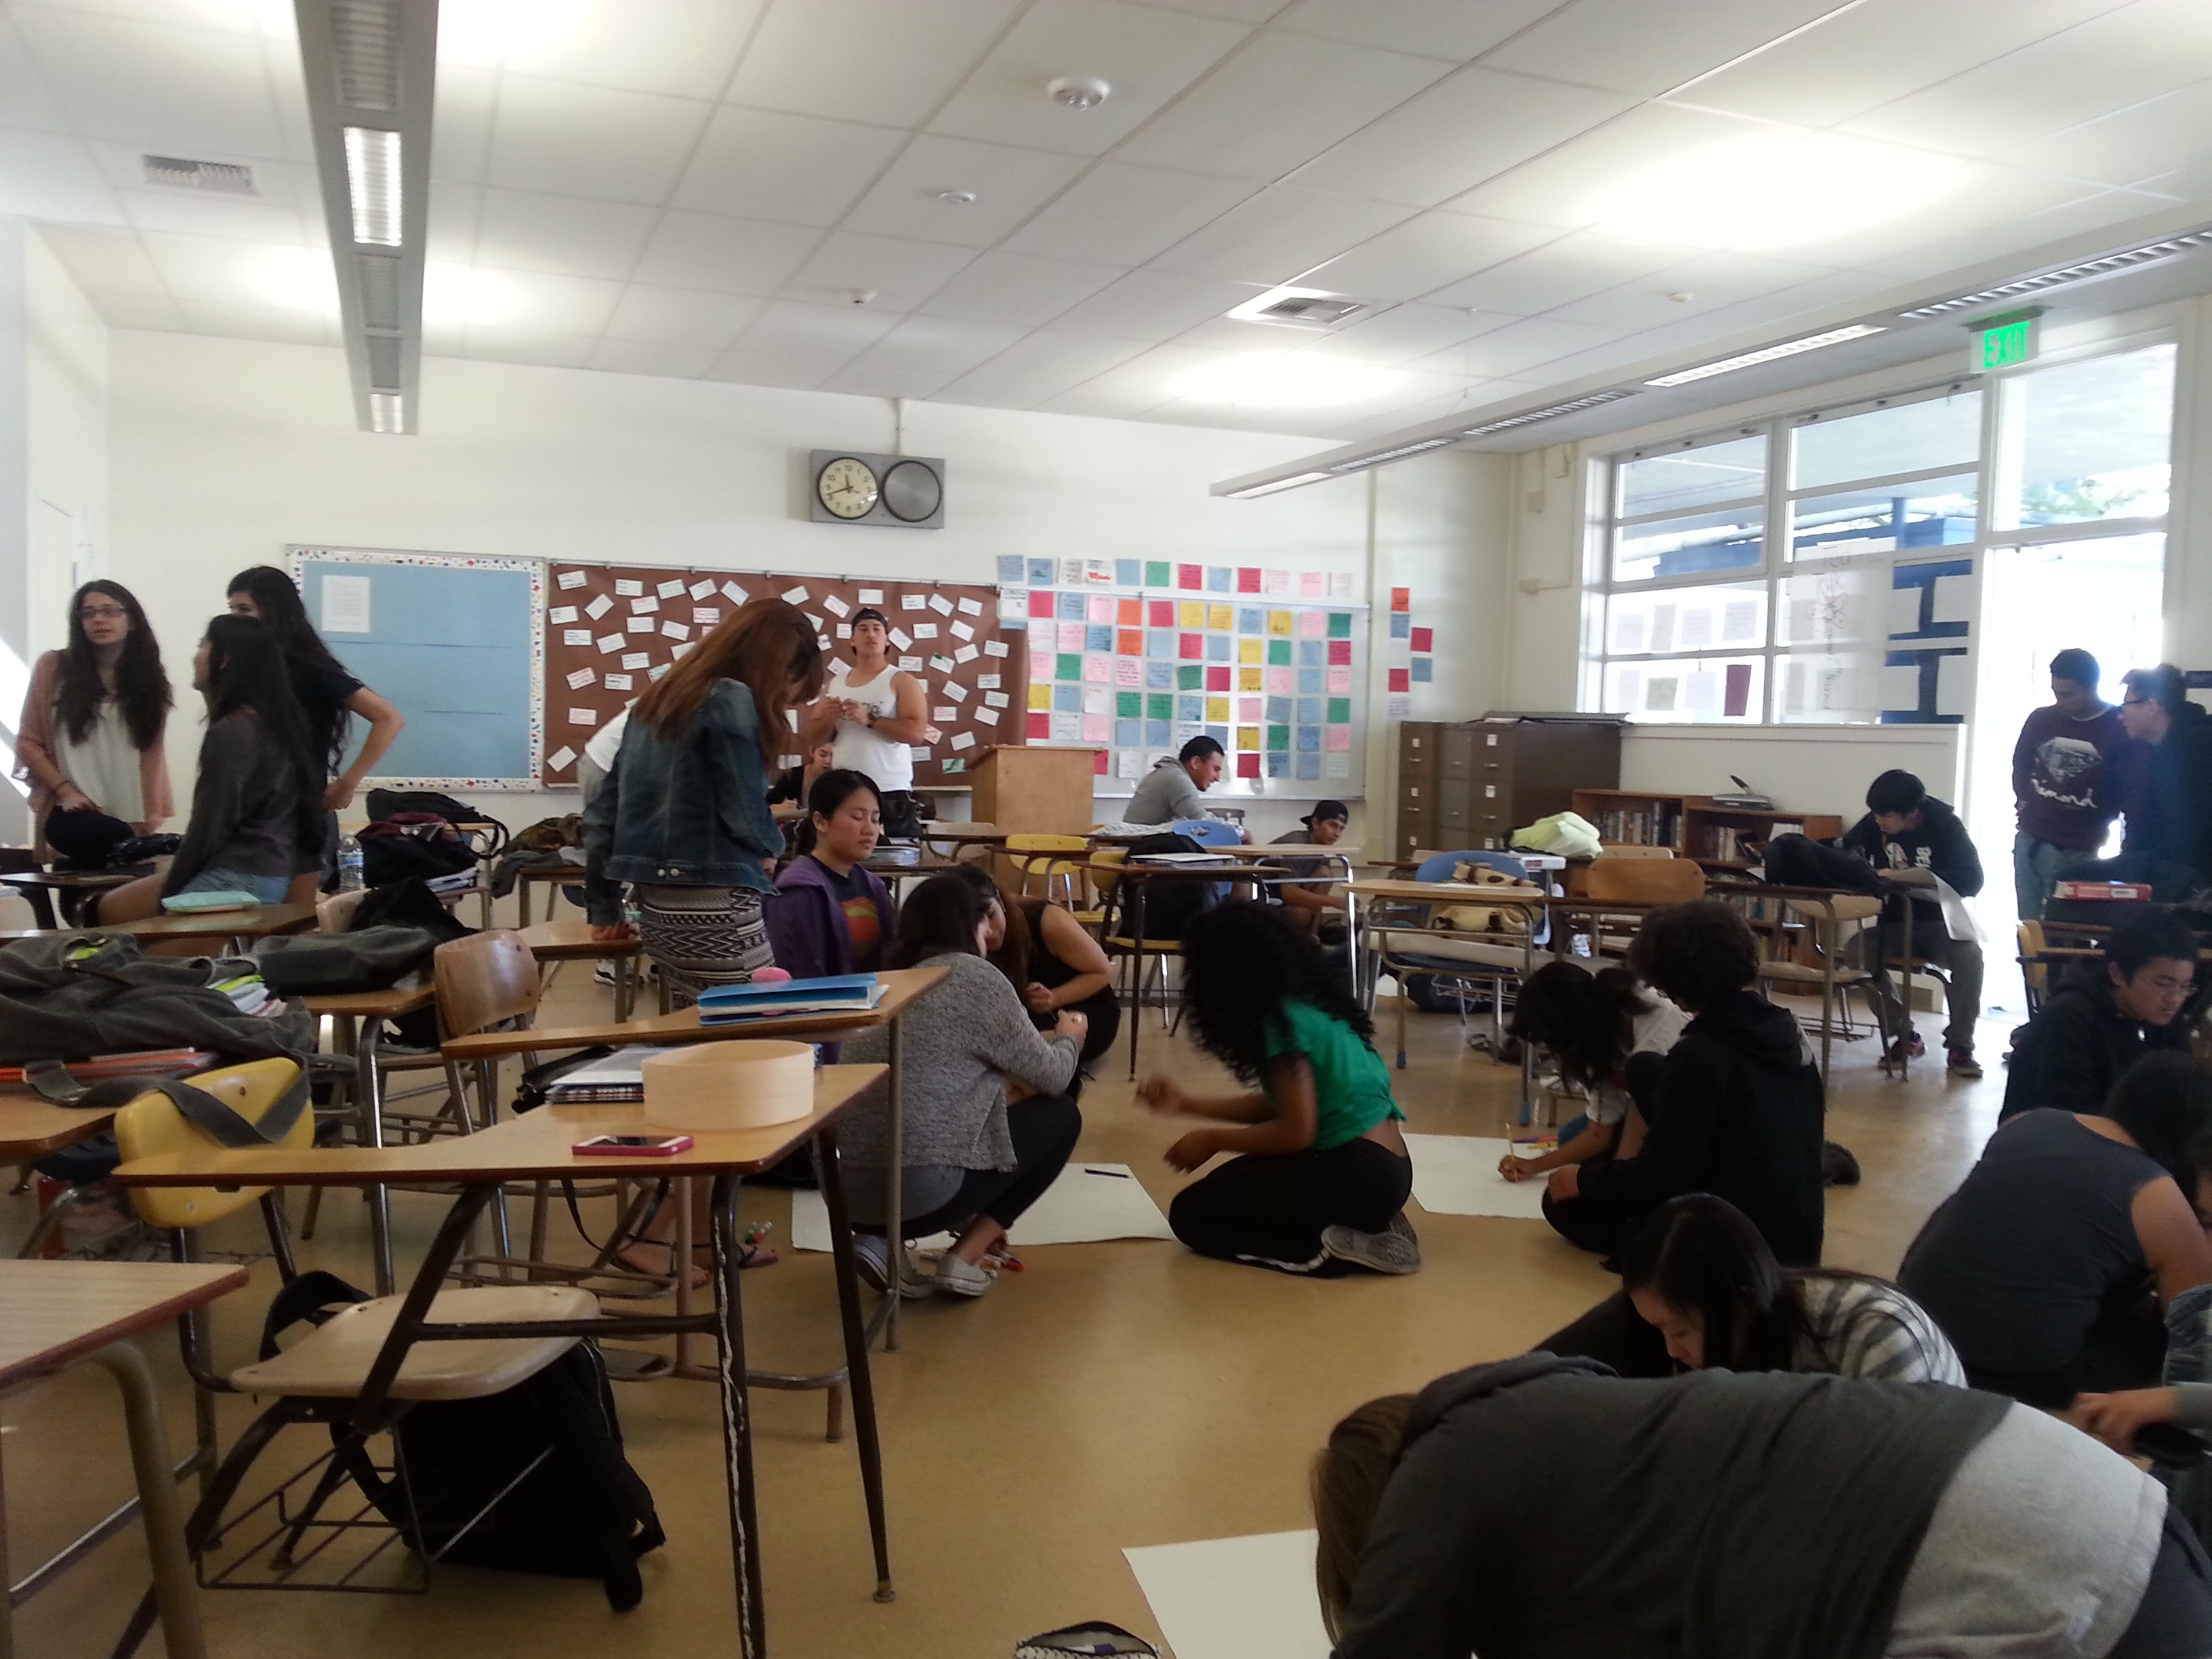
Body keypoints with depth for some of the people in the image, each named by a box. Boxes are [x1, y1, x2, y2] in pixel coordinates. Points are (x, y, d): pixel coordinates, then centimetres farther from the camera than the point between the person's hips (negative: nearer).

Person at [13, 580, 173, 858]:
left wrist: (151, 819, -1)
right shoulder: (52, 668, 3)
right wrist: (65, 791, -9)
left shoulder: (149, 677, 9)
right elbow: (28, 743, 4)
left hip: (131, 821, 1)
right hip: (72, 817, -1)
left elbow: (153, 755, 7)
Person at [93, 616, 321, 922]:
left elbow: (210, 827, -16)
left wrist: (168, 893, -4)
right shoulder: (272, 720, 11)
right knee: (113, 904, 20)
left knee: (113, 909, 7)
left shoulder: (229, 733, -17)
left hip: (241, 878, -9)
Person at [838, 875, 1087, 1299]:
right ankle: (965, 1259, 6)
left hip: (845, 1190, 7)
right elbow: (1050, 1077, 5)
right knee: (1061, 1115, 13)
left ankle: (885, 1242, 13)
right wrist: (1070, 1038, 28)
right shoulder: (973, 975, -3)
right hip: (918, 1188, -7)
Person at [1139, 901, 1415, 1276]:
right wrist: (1186, 1103, 20)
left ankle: (1330, 1249, -9)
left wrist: (1211, 1141, -5)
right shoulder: (1308, 1004, 11)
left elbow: (1296, 1131, -19)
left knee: (1190, 1214, 0)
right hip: (1385, 1169, 9)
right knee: (1232, 1183, 27)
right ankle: (1367, 1227, 11)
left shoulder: (1286, 1020, -16)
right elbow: (1279, 1105, 17)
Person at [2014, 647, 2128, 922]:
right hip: (2029, 840, 4)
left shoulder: (2121, 728, -9)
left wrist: (2102, 823, -5)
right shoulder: (2041, 719, 3)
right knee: (2029, 926, 9)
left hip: (2078, 850, -4)